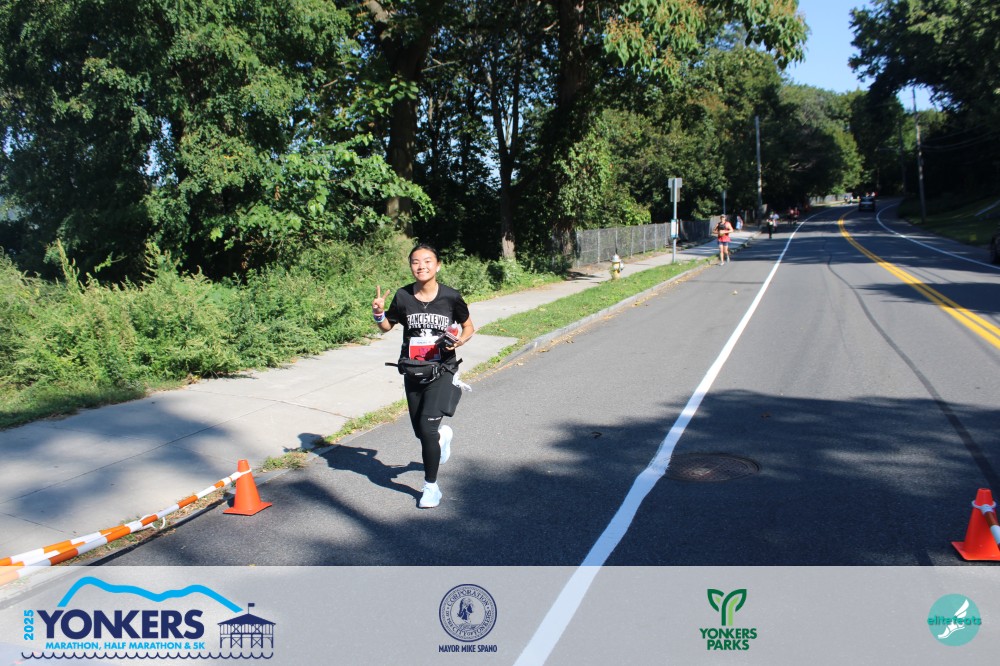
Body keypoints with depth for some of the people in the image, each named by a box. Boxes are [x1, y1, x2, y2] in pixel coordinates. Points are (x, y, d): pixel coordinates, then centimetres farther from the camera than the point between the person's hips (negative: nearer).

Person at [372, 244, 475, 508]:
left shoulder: (451, 297, -10)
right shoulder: (403, 296, -6)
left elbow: (469, 326, 4)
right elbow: (387, 326, 8)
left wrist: (460, 340, -17)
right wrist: (378, 313, -13)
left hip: (442, 371, -3)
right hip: (413, 373, 3)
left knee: (427, 429, -15)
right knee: (421, 432, 14)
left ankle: (431, 486, 6)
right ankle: (443, 435, 53)